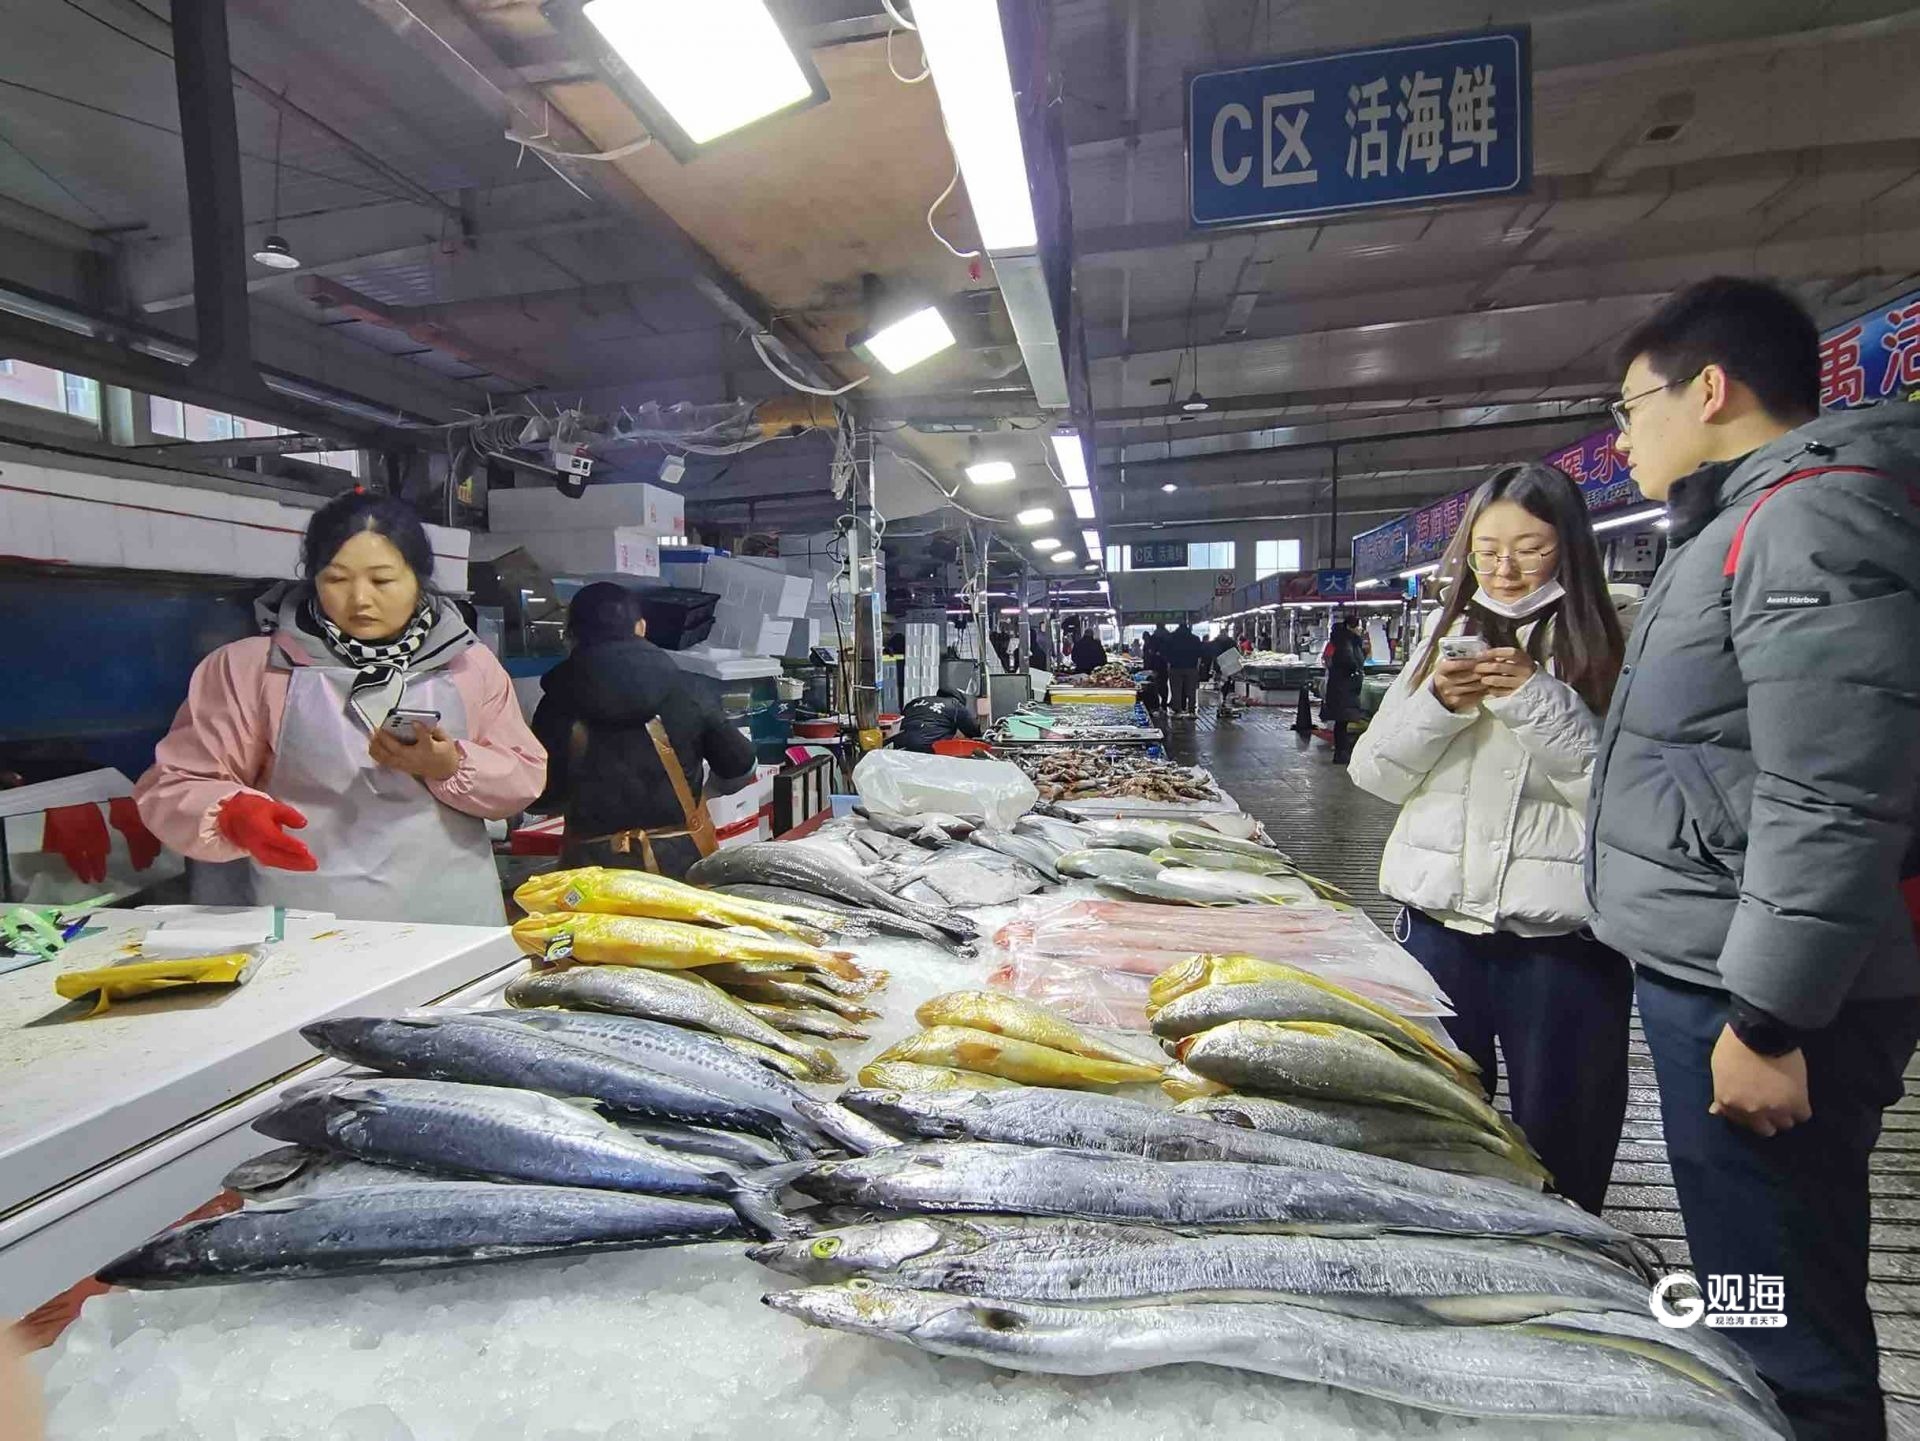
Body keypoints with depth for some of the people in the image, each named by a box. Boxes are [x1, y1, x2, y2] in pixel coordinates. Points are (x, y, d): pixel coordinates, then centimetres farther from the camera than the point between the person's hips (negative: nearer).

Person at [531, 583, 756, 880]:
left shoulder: (559, 704, -7)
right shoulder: (687, 691, -6)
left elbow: (541, 798, -1)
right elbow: (740, 769, 1)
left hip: (595, 863, 0)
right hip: (679, 856, 0)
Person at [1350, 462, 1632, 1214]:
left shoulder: (1608, 650, -2)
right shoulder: (1448, 639, 9)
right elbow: (1375, 772, 4)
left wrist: (1535, 698, -19)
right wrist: (1438, 704, -11)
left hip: (1561, 934, -3)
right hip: (1441, 920, 4)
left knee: (1559, 1142, 11)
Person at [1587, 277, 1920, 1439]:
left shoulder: (1815, 514, -14)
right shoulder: (1748, 523, 17)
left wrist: (1769, 1018, -21)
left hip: (1764, 996, -10)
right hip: (1711, 977, 10)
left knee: (1786, 1338, 3)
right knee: (1752, 1306, 21)